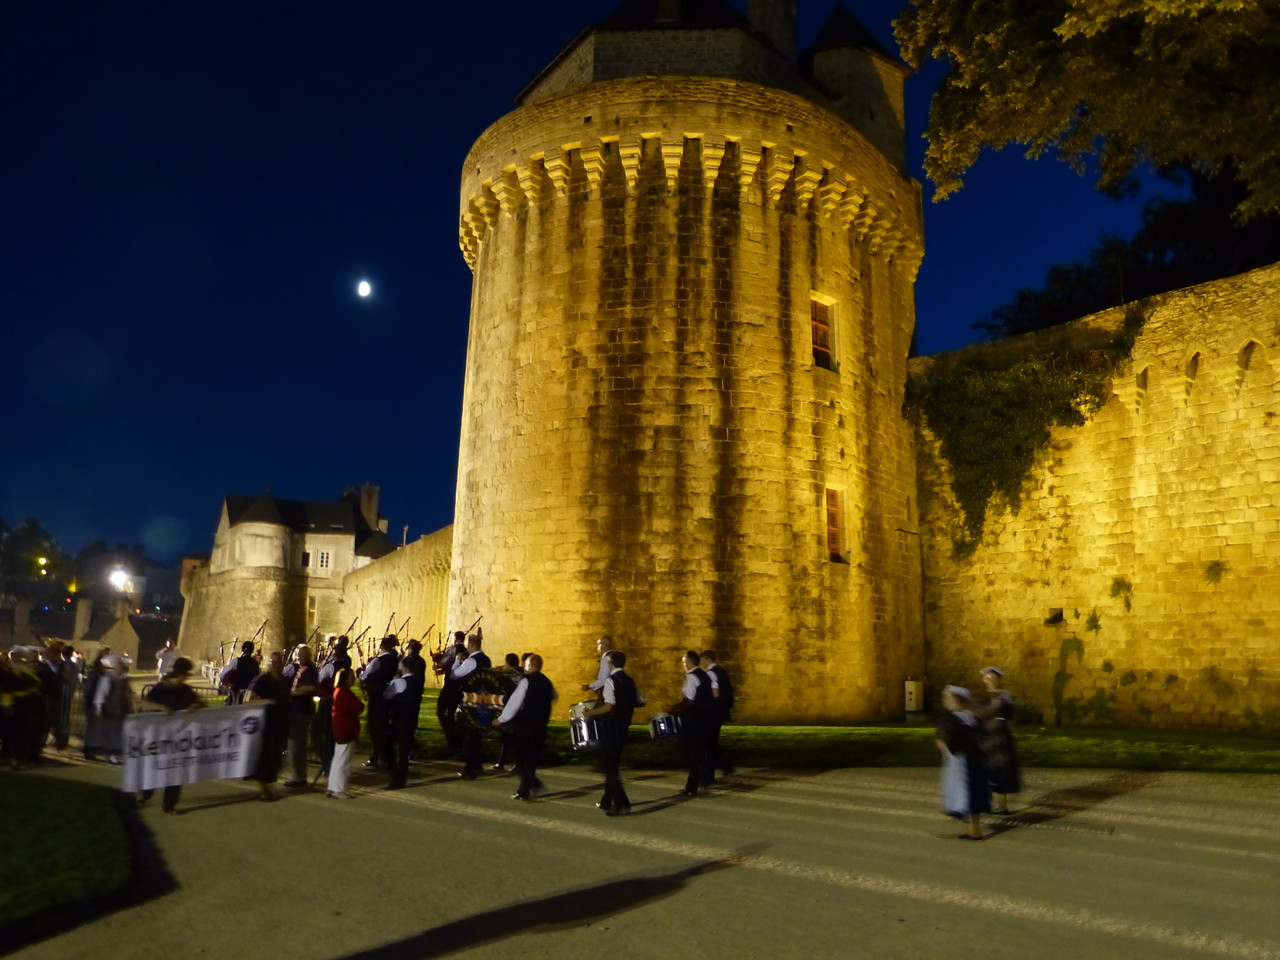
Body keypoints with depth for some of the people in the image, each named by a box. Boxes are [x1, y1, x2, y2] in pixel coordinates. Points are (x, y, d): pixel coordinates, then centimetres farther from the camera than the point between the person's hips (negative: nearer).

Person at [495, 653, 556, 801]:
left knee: (521, 757, 8)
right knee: (532, 757, 12)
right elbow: (553, 697, 26)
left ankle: (533, 783, -4)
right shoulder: (547, 682, 8)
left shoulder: (526, 681, -11)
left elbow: (515, 701, -15)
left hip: (525, 724, -6)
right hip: (541, 725, 6)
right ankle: (525, 790, 8)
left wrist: (502, 719, -8)